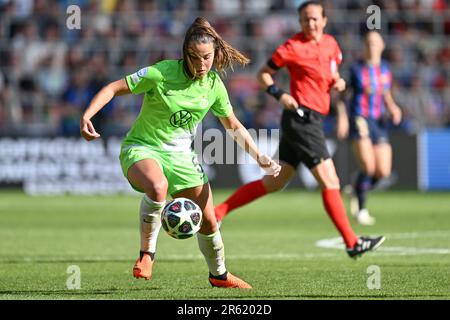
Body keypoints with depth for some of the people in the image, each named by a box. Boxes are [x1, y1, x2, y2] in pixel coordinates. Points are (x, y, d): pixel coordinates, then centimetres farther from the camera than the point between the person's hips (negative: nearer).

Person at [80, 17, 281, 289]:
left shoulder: (214, 85, -3)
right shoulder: (163, 73, -19)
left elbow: (234, 126, 12)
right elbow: (115, 88, -15)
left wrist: (260, 158, 5)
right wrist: (87, 116, -29)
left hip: (180, 156, 5)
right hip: (142, 148, -5)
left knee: (208, 221, 5)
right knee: (158, 186, -40)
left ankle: (219, 274, 34)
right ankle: (147, 253, -19)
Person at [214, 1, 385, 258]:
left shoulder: (330, 43, 12)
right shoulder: (294, 47, -9)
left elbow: (332, 73, 28)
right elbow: (264, 73, -1)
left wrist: (338, 81, 6)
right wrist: (280, 95, -17)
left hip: (312, 120, 9)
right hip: (301, 117, -9)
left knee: (275, 182, 12)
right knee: (330, 182, -7)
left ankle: (218, 211, 16)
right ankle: (352, 243, -3)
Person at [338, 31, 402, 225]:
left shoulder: (385, 69, 11)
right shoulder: (356, 69, -3)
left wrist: (393, 109, 2)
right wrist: (342, 118, -11)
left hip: (379, 122, 5)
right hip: (360, 120, -5)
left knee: (383, 171, -4)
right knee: (368, 167, -19)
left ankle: (358, 191, 26)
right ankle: (361, 210, -3)